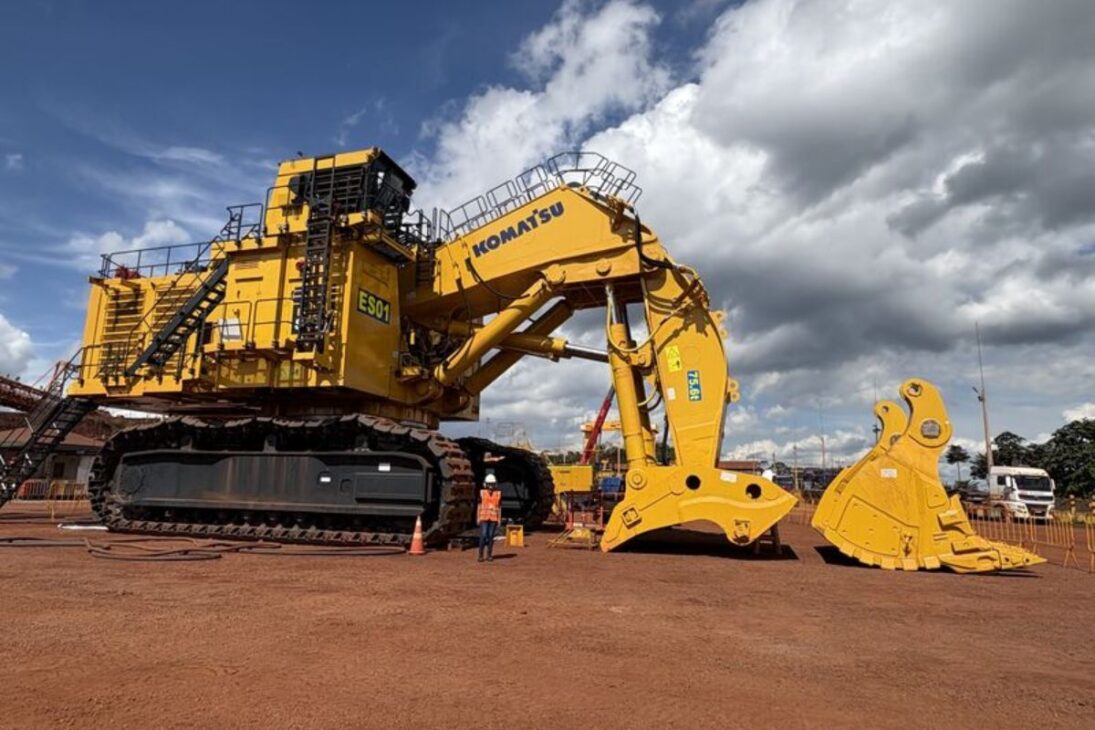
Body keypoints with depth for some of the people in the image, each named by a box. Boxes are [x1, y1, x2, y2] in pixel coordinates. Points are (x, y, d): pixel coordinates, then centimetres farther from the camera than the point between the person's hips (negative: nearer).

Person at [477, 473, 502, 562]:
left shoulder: (498, 494, 0)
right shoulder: (482, 493, -2)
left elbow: (499, 507, 4)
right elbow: (479, 506, 2)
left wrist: (499, 520, 0)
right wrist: (478, 518, -1)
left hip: (494, 518, 1)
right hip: (484, 518, -1)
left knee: (491, 536, 3)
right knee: (483, 536, -8)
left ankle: (489, 555, 13)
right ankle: (480, 555, 3)